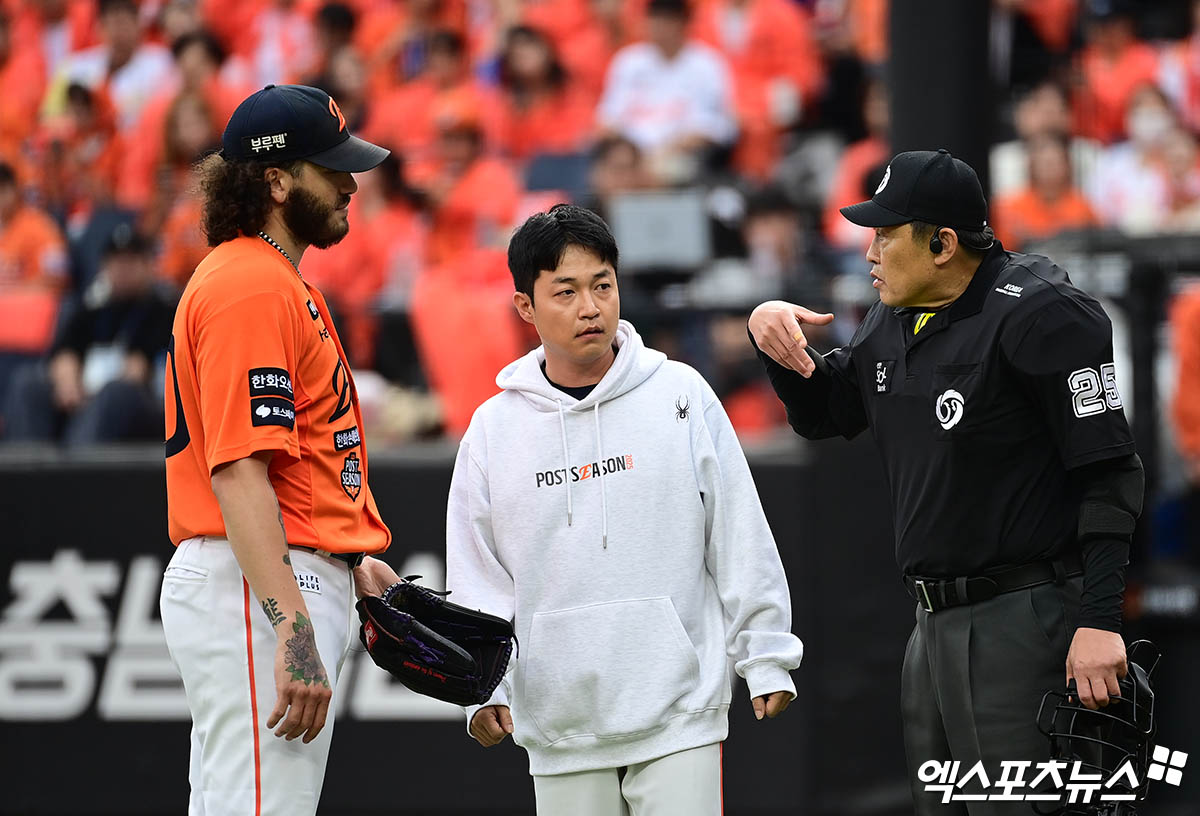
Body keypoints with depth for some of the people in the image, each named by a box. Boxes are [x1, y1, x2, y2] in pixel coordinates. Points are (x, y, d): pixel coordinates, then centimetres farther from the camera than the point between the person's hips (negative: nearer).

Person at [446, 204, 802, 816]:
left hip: (679, 715, -2)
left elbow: (742, 541, 3)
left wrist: (767, 658, 3)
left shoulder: (681, 396, 1)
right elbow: (477, 579, 10)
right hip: (560, 731, 2)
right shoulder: (493, 429, 5)